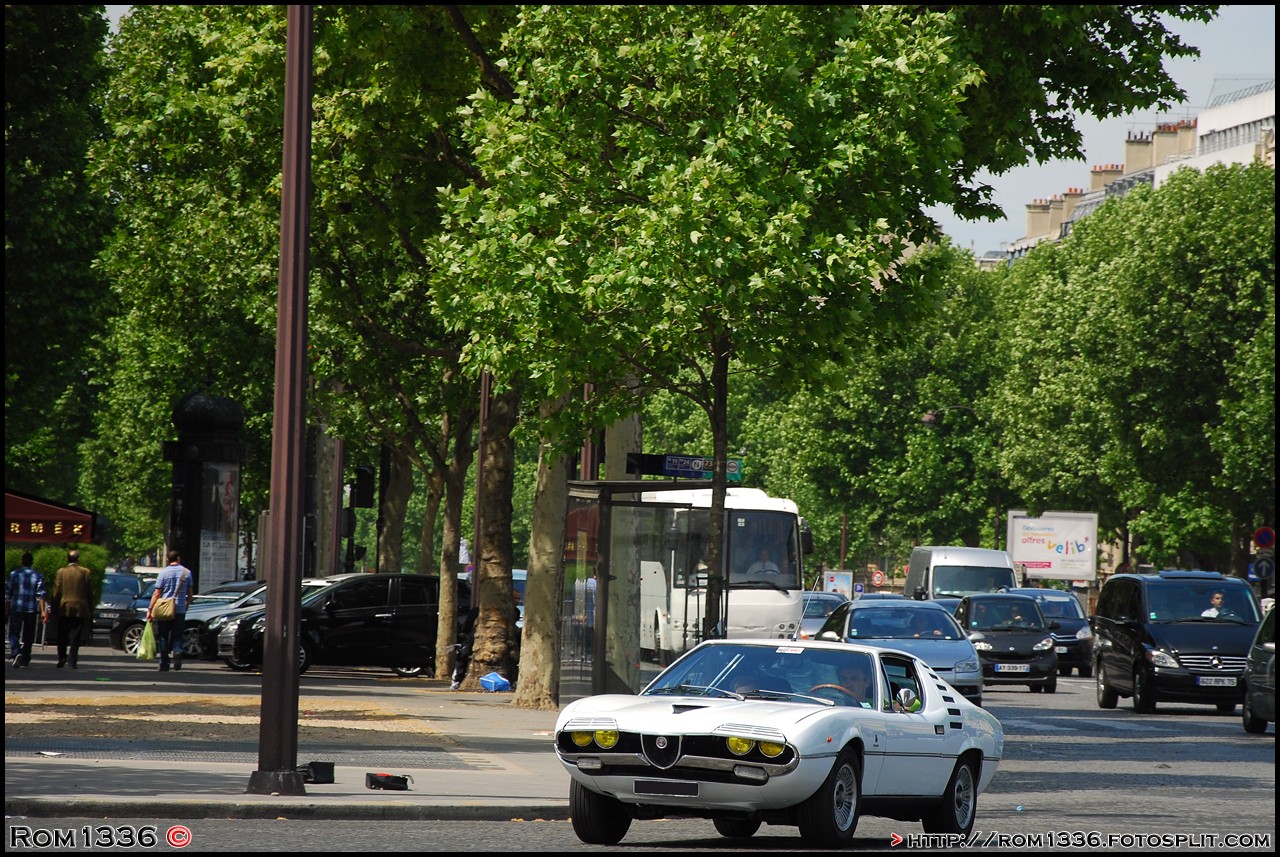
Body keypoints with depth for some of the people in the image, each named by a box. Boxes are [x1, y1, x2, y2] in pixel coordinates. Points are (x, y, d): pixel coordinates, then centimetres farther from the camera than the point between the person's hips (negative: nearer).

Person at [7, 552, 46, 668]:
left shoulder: (14, 574, 0)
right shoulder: (38, 576, 2)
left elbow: (8, 593, 2)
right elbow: (40, 595, -5)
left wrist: (7, 604, 15)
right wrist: (42, 611, -7)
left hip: (16, 608, -1)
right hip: (31, 609, 1)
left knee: (14, 634, -1)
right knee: (28, 636, 12)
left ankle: (16, 653, -26)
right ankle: (25, 659, 16)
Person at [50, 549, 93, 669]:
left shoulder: (61, 572, -2)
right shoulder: (85, 572, -2)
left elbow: (56, 592, -1)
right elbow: (90, 593, 1)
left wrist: (53, 607, 7)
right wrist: (90, 609, 8)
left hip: (64, 608, 0)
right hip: (80, 609, 0)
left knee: (62, 637, 12)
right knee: (75, 637, 2)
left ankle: (62, 658, 5)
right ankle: (72, 661, -3)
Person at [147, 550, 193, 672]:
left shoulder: (164, 573, -4)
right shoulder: (187, 572, 3)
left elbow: (157, 593, -7)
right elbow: (189, 593, 8)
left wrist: (150, 609, -5)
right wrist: (186, 605, 23)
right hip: (180, 609, 2)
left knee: (163, 637, 8)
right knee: (177, 636, 8)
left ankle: (164, 664, 8)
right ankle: (177, 653, -21)